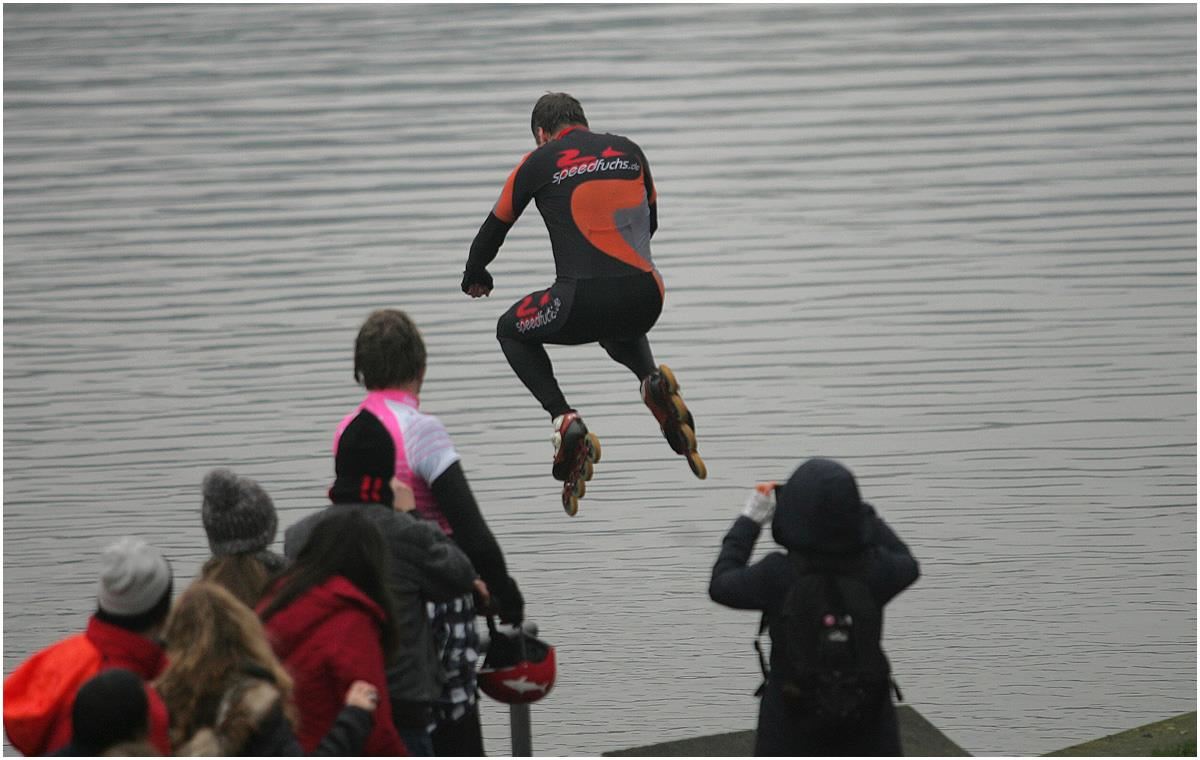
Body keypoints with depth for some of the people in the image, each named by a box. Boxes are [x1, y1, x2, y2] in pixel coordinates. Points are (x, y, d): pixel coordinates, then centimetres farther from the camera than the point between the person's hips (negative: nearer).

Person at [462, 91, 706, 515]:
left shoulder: (539, 162, 8)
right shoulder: (628, 151, 18)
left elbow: (495, 227, 20)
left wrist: (475, 277, 40)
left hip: (586, 298, -4)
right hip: (646, 297, 4)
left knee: (511, 332, 24)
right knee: (621, 334, 40)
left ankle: (564, 420, 3)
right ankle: (652, 380, 6)